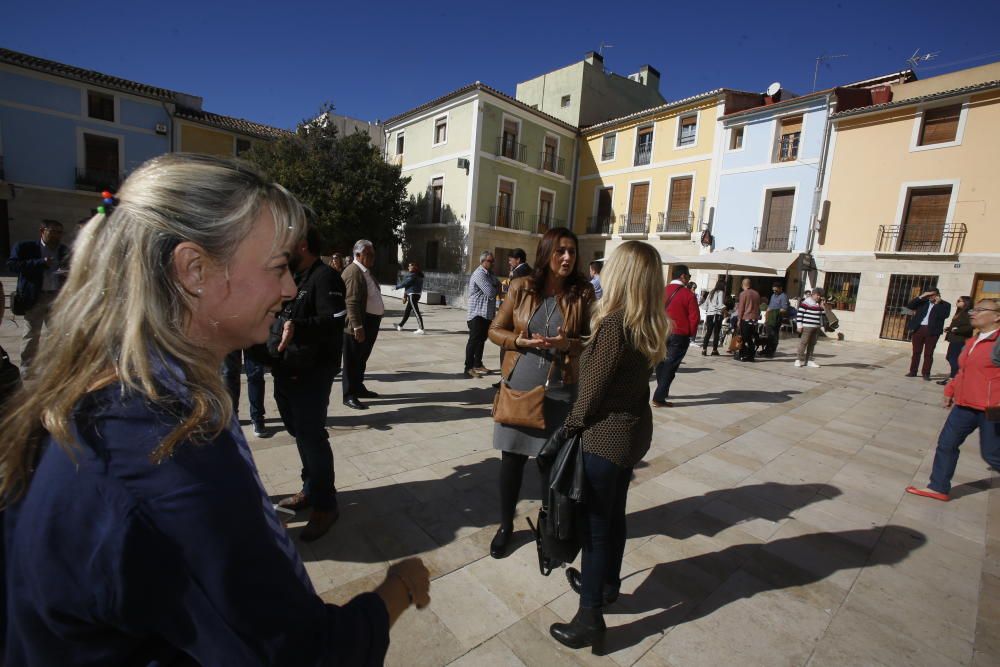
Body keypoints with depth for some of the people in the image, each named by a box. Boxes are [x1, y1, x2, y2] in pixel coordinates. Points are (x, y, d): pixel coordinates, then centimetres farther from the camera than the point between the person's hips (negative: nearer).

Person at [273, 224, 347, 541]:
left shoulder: (325, 277, -13)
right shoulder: (295, 277, 18)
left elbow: (334, 321, -26)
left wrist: (299, 327, -39)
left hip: (311, 374, -10)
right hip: (288, 371, 10)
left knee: (311, 437, -4)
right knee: (301, 433, 18)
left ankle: (325, 505, 9)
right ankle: (311, 489, 34)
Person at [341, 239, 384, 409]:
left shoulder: (366, 271, 15)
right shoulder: (352, 273, -16)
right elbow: (352, 303, -23)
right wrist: (357, 326, -27)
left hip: (371, 322, 9)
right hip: (359, 325, -9)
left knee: (362, 359, 19)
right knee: (353, 360, 0)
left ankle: (358, 387, 32)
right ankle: (349, 395, 8)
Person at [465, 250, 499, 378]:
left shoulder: (490, 274, 15)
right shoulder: (479, 274, -16)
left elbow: (497, 286, 14)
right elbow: (491, 293, -22)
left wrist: (495, 287, -9)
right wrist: (496, 287, -1)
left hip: (487, 313, 9)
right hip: (477, 314, -9)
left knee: (481, 339, 16)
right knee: (474, 340, -6)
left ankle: (478, 364, 27)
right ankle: (469, 367, -1)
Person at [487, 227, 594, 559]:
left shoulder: (583, 293, -3)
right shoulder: (521, 288, -1)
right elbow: (495, 330, 4)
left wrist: (568, 344, -20)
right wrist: (522, 340, -13)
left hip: (561, 391, -1)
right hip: (519, 386, 1)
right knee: (512, 457, 10)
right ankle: (505, 524, 32)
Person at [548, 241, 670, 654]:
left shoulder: (614, 324, -23)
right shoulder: (650, 324, 2)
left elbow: (594, 386, -17)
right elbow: (629, 378, 6)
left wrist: (572, 426, -2)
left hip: (606, 434, -8)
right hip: (633, 429, 8)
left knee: (595, 524, 5)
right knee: (613, 514, 24)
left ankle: (590, 619, 20)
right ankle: (607, 584, 44)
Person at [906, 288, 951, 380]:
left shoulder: (945, 305, 5)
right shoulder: (923, 302, 13)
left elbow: (944, 315, -10)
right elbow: (909, 306, 2)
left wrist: (937, 303, -8)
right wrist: (921, 297, -3)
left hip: (932, 331, -2)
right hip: (918, 329, 3)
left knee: (928, 353, 0)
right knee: (916, 352, 7)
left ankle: (926, 373, 6)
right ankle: (913, 371, 12)